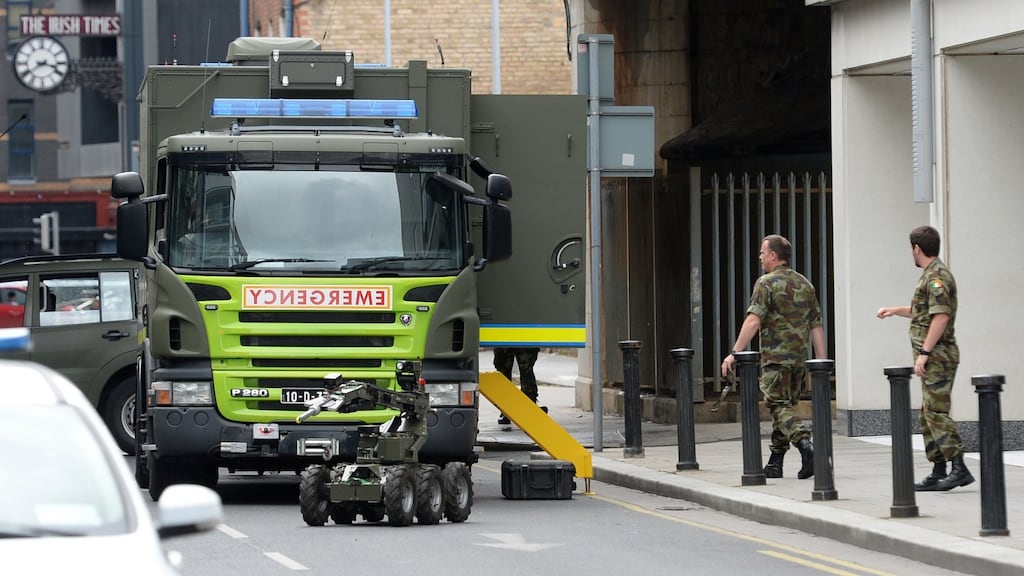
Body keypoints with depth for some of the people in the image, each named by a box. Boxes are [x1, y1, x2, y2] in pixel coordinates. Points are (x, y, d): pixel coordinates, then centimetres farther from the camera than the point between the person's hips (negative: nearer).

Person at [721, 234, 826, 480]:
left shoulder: (767, 284, -8)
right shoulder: (805, 284, 12)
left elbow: (753, 321, -17)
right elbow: (816, 326, 11)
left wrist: (735, 353, -16)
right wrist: (821, 360, 12)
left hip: (775, 357, -7)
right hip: (799, 358, 7)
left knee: (781, 407, -7)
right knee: (785, 406, 14)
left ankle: (805, 445, -29)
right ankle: (775, 463, 18)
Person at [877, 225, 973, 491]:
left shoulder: (936, 276, -14)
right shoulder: (933, 275, 19)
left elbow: (940, 317, -23)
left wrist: (924, 352, -24)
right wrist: (895, 310, 41)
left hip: (937, 356, -11)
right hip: (934, 359, 11)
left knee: (937, 412, -14)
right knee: (929, 415, 11)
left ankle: (959, 469, -20)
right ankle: (938, 472, 13)